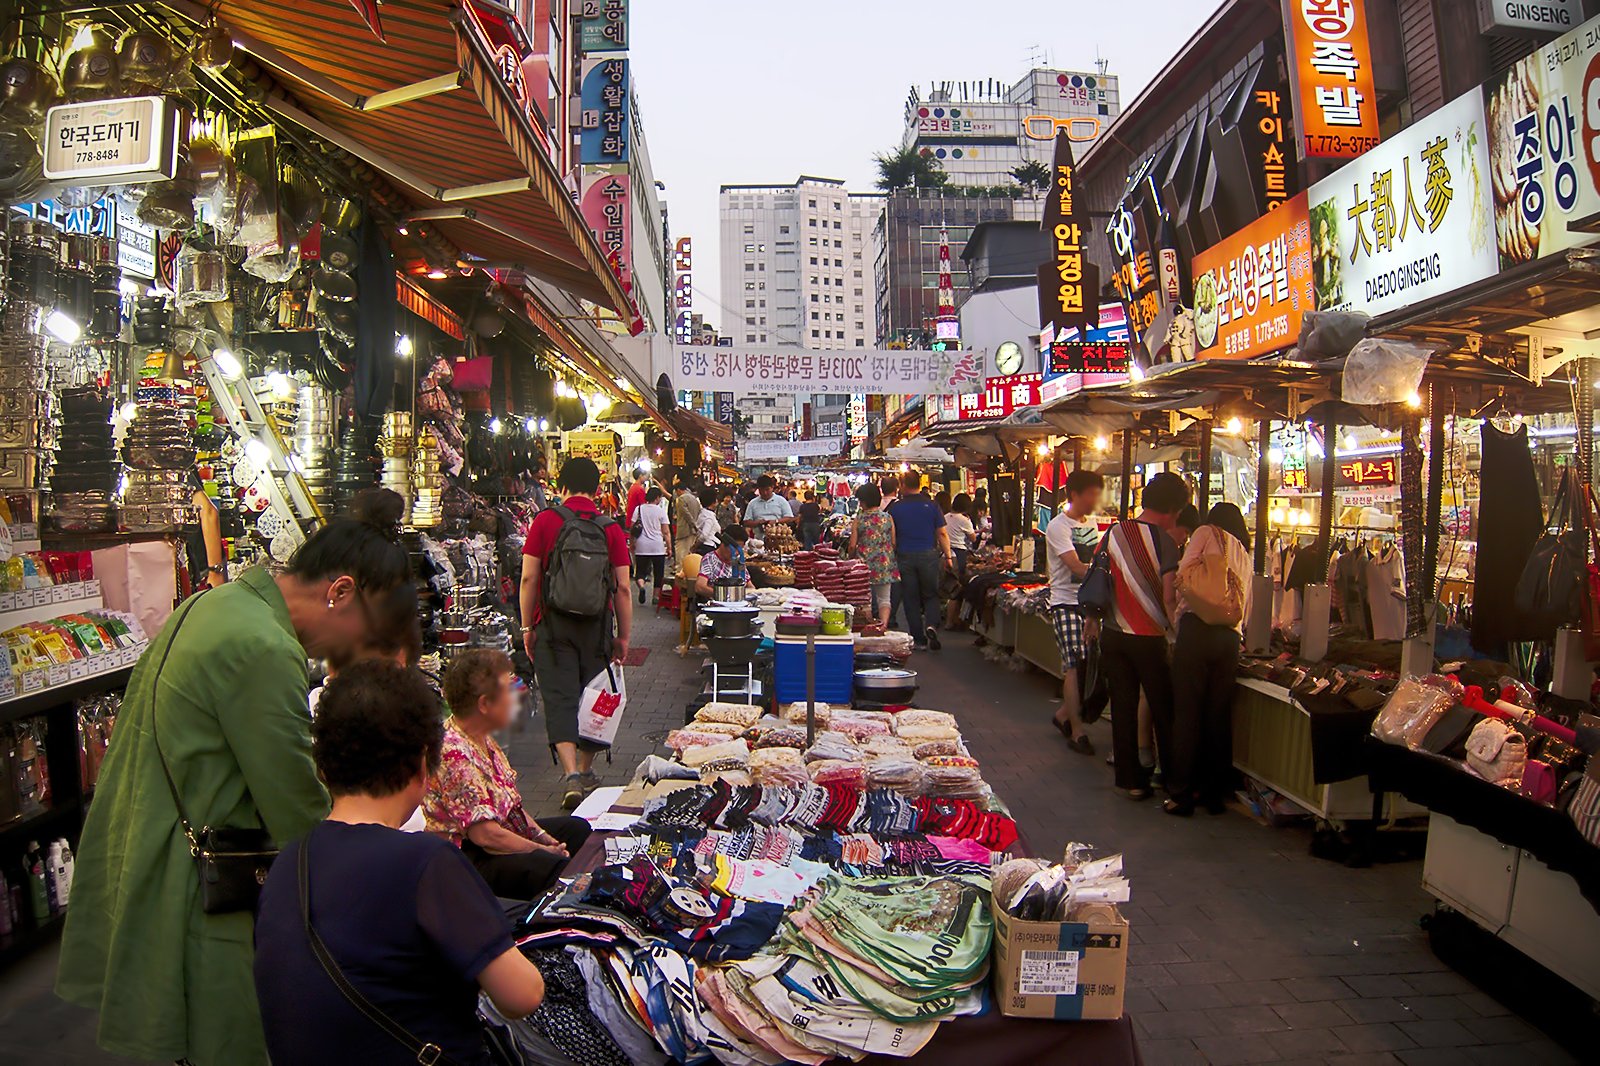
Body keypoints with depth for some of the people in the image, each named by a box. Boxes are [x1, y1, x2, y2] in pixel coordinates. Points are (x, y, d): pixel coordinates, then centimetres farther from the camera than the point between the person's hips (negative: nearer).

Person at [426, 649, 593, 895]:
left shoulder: (481, 737, 4)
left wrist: (540, 835, 4)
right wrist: (543, 850, -16)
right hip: (469, 859, -11)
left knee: (578, 829, 17)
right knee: (561, 870, -28)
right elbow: (485, 835, -27)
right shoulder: (455, 755, -28)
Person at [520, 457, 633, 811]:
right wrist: (624, 636, 6)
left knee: (559, 699, -1)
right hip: (597, 626, 2)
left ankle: (572, 775, -14)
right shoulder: (611, 529, -1)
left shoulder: (545, 521, -4)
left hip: (553, 624, -1)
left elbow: (529, 577, -5)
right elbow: (622, 588, -2)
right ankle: (586, 771, 26)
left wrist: (527, 627, 4)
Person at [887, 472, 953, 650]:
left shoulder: (895, 508, -1)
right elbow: (942, 533, -1)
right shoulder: (931, 505, -1)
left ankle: (919, 640, 9)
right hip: (928, 555, 0)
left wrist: (892, 556, 13)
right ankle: (931, 625, -11)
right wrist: (948, 556, 6)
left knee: (911, 599, 7)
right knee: (931, 595, 13)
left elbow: (891, 536, 3)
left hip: (905, 557, 0)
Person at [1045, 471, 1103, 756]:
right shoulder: (1058, 527, -11)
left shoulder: (1092, 523, 13)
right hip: (1065, 603, -7)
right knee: (1075, 666, -10)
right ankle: (1077, 731, -2)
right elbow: (1077, 568, -20)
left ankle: (1064, 714, 26)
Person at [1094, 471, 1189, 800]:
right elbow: (1169, 598, -16)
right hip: (1150, 638, -4)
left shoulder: (1114, 533, 1)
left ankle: (1130, 779, 15)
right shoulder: (1164, 542, -12)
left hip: (1113, 634, 4)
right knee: (1164, 711, 9)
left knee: (1123, 706, 10)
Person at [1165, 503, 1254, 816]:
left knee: (1186, 712, -2)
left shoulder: (1207, 532, 9)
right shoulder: (1246, 556, 25)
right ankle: (1214, 792, 17)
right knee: (1218, 716, 11)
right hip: (1230, 638, 6)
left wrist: (1178, 612, 12)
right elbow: (1246, 610, 21)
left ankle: (1181, 794, -1)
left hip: (1198, 628, -5)